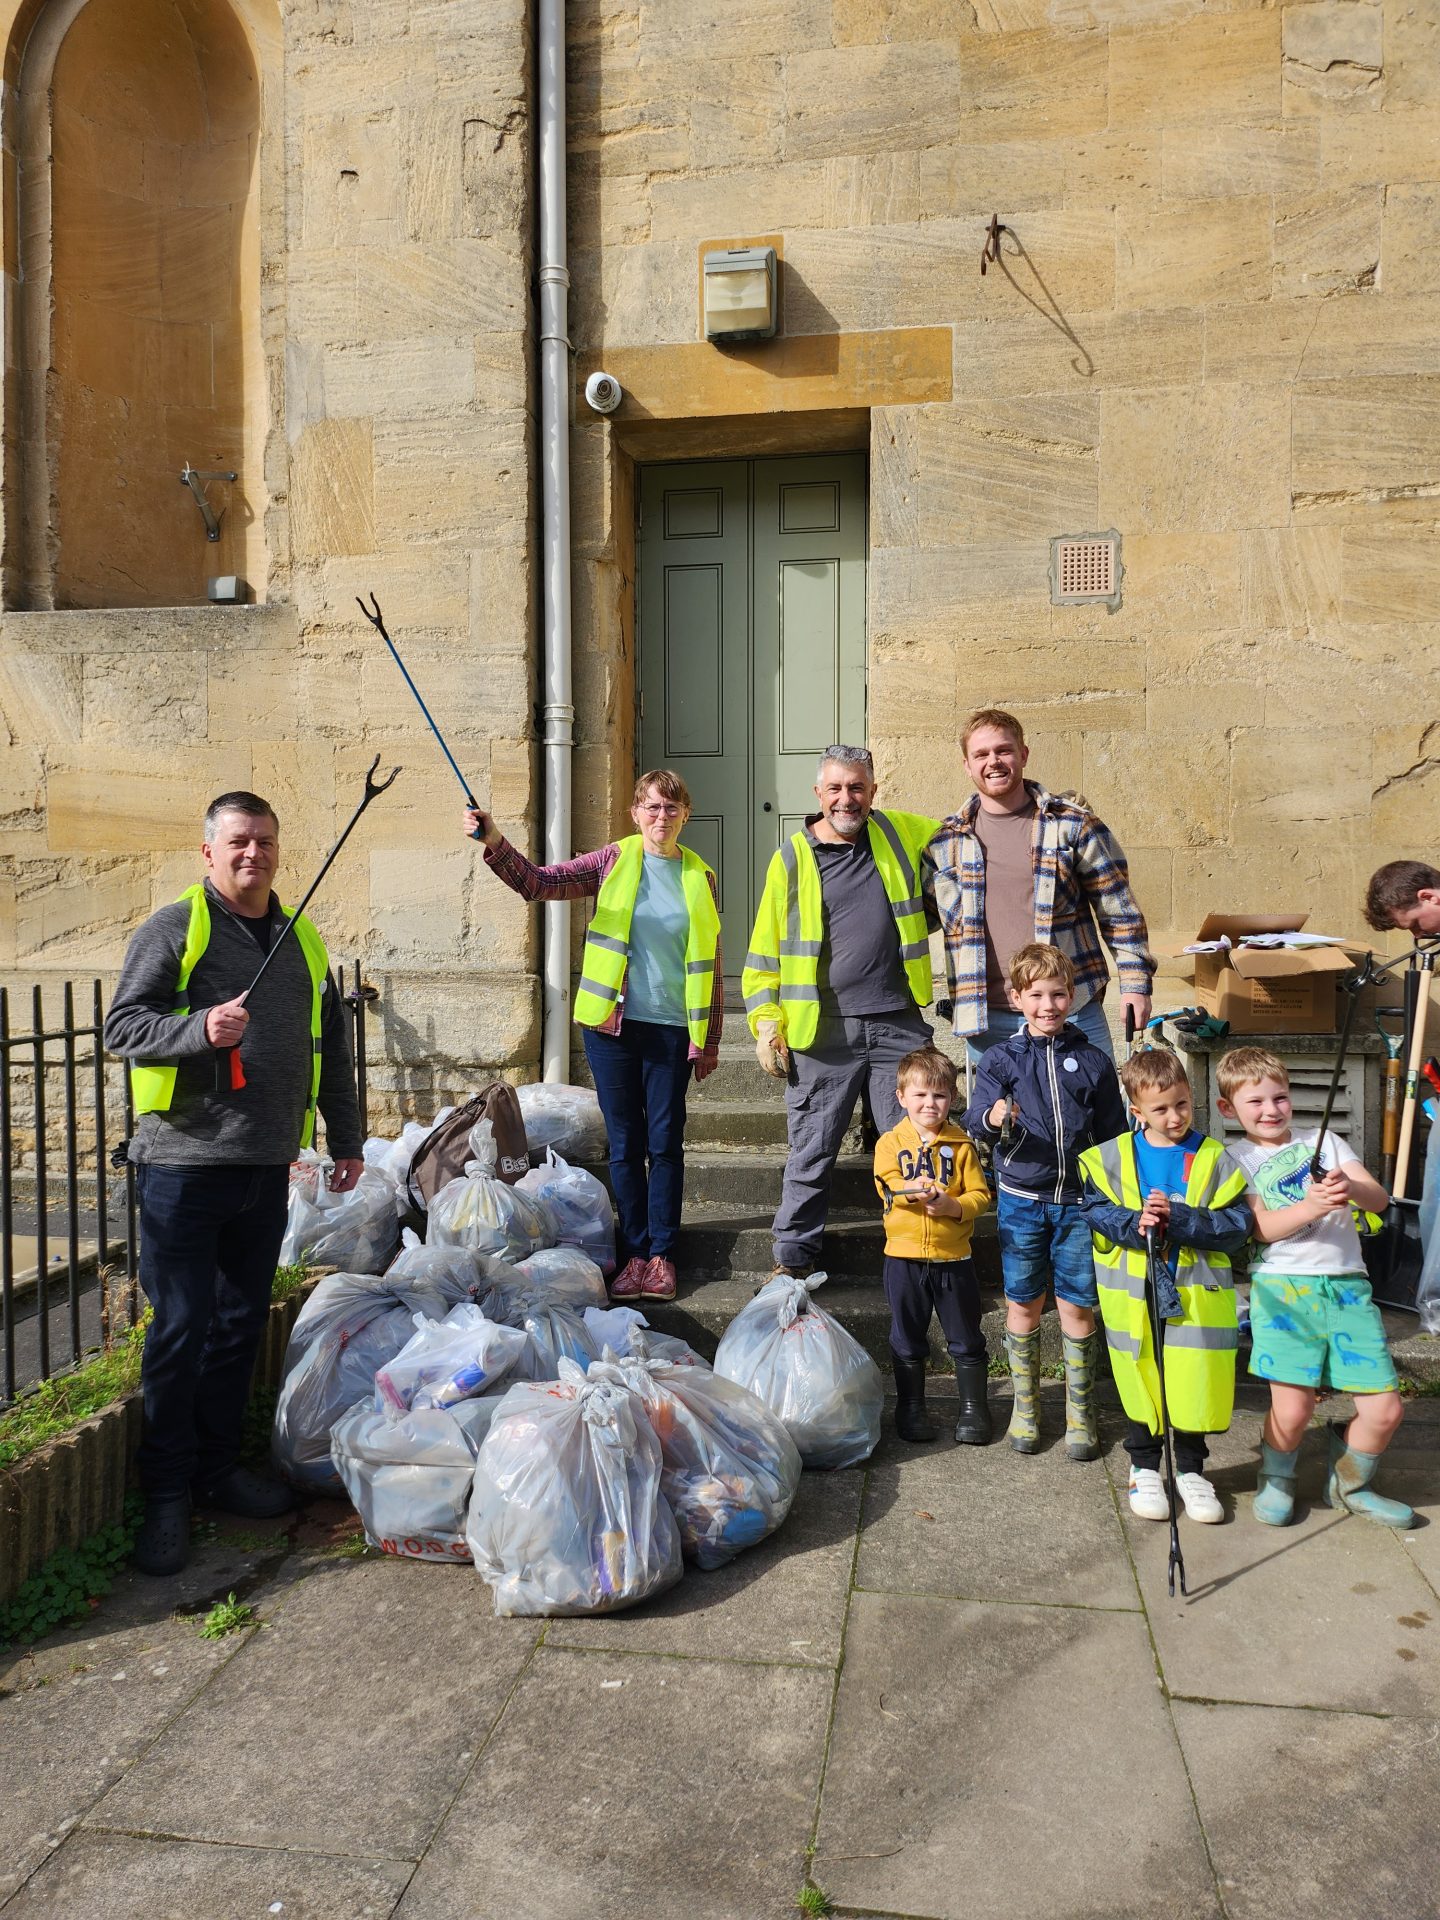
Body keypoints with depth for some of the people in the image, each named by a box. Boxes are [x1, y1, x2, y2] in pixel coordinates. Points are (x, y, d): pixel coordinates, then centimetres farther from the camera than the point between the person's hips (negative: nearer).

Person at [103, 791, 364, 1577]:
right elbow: (122, 1025, -8)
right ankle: (167, 1495, 12)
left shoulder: (302, 940, 14)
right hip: (184, 1164, -5)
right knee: (180, 1327, -1)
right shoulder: (173, 928, -3)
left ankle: (220, 1465, 27)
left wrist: (347, 1140, 19)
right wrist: (201, 1030, -25)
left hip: (267, 1165, 5)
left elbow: (331, 1050, 19)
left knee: (242, 1322, 13)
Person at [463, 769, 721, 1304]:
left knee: (664, 1143, 2)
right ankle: (635, 1253, 15)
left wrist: (709, 1040, 6)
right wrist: (494, 843, -20)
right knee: (625, 1144, 6)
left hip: (672, 1030, 0)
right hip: (612, 1024, 0)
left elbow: (710, 964, 8)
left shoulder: (700, 877, 5)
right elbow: (536, 882, -3)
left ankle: (662, 1255, 12)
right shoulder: (612, 861, 4)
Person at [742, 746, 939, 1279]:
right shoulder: (790, 859, 4)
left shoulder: (902, 835, 8)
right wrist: (765, 1021, -1)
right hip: (821, 1030, -1)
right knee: (811, 1153, 5)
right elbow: (765, 949, 5)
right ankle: (793, 1259, 20)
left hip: (898, 1025, 2)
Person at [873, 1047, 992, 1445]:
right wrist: (916, 1189, -33)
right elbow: (887, 1185, -14)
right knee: (907, 1339, 12)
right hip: (904, 1258, 0)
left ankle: (973, 1408, 25)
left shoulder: (960, 1144, 1)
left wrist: (952, 1205, -22)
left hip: (953, 1257, 0)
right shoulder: (890, 1142, 0)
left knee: (966, 1339, 10)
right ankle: (910, 1408, 27)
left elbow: (980, 1195, -3)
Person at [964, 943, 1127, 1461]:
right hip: (1021, 1199, 0)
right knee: (1023, 1305, 9)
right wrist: (994, 1118, -35)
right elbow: (975, 1118, -12)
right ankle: (1024, 1407, 25)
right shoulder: (1001, 1059, 0)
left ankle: (1080, 1413, 21)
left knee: (1078, 1308, 4)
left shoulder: (1093, 1061, 3)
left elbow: (1113, 1136, 9)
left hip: (1078, 1201, 0)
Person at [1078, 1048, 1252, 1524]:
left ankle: (1189, 1469, 28)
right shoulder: (1111, 1158, 0)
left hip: (1196, 1296, 0)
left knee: (1195, 1383, 6)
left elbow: (1236, 1225, -8)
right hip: (1132, 1296, 0)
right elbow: (1095, 1210, -4)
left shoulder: (1215, 1160, -2)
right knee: (1141, 1383, 10)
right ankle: (1143, 1467, 30)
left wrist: (1178, 1218, -21)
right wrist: (1134, 1224, -22)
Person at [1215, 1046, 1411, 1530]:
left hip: (1347, 1285, 3)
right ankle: (1275, 1481, 21)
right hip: (1283, 1288, -3)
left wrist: (1352, 1188, -18)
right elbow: (1263, 1227, -7)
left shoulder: (1324, 1141, 15)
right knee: (1293, 1408, -12)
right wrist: (1312, 1206, -24)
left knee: (1385, 1409, -1)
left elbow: (1380, 1199, 4)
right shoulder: (1238, 1159, 6)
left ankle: (1348, 1484, 28)